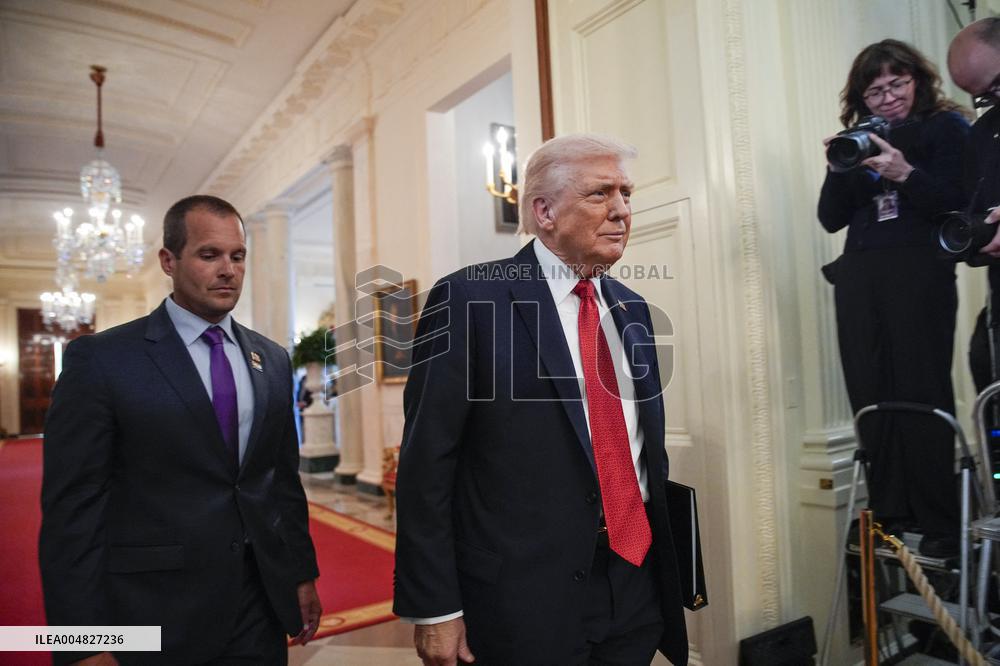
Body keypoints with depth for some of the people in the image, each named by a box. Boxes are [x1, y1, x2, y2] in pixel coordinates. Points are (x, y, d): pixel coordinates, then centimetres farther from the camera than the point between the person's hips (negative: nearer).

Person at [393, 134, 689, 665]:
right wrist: (433, 608, -12)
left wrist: (667, 573, 17)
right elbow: (425, 462, -13)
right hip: (524, 597, -5)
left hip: (637, 583, 6)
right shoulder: (468, 299, -12)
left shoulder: (632, 308, 8)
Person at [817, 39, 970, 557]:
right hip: (860, 277, 4)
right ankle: (889, 513, 7)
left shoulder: (946, 127, 7)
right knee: (871, 398, 0)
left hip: (919, 272, -4)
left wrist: (905, 174, -17)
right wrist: (841, 167, -3)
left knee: (922, 396, -7)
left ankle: (939, 524, 1)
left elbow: (960, 203, -5)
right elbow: (831, 219, 11)